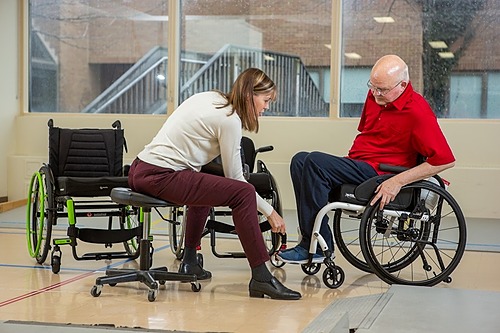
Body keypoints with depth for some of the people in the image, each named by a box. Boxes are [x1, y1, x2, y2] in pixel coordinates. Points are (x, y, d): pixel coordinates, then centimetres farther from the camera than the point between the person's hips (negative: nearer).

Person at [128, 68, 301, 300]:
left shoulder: (209, 98, 17)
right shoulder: (230, 119, -8)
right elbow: (236, 178, -4)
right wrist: (269, 212, 3)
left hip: (140, 170, 10)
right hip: (160, 178, -10)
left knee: (206, 186, 35)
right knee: (242, 193, -14)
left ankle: (190, 261, 36)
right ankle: (261, 278, -14)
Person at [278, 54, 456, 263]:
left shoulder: (417, 112, -16)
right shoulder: (374, 95, 9)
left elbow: (445, 159, -19)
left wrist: (398, 181, -22)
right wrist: (348, 162, 14)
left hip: (378, 172, -9)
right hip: (358, 165, 9)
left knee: (315, 162, -24)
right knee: (300, 161, -4)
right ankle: (310, 238, -13)